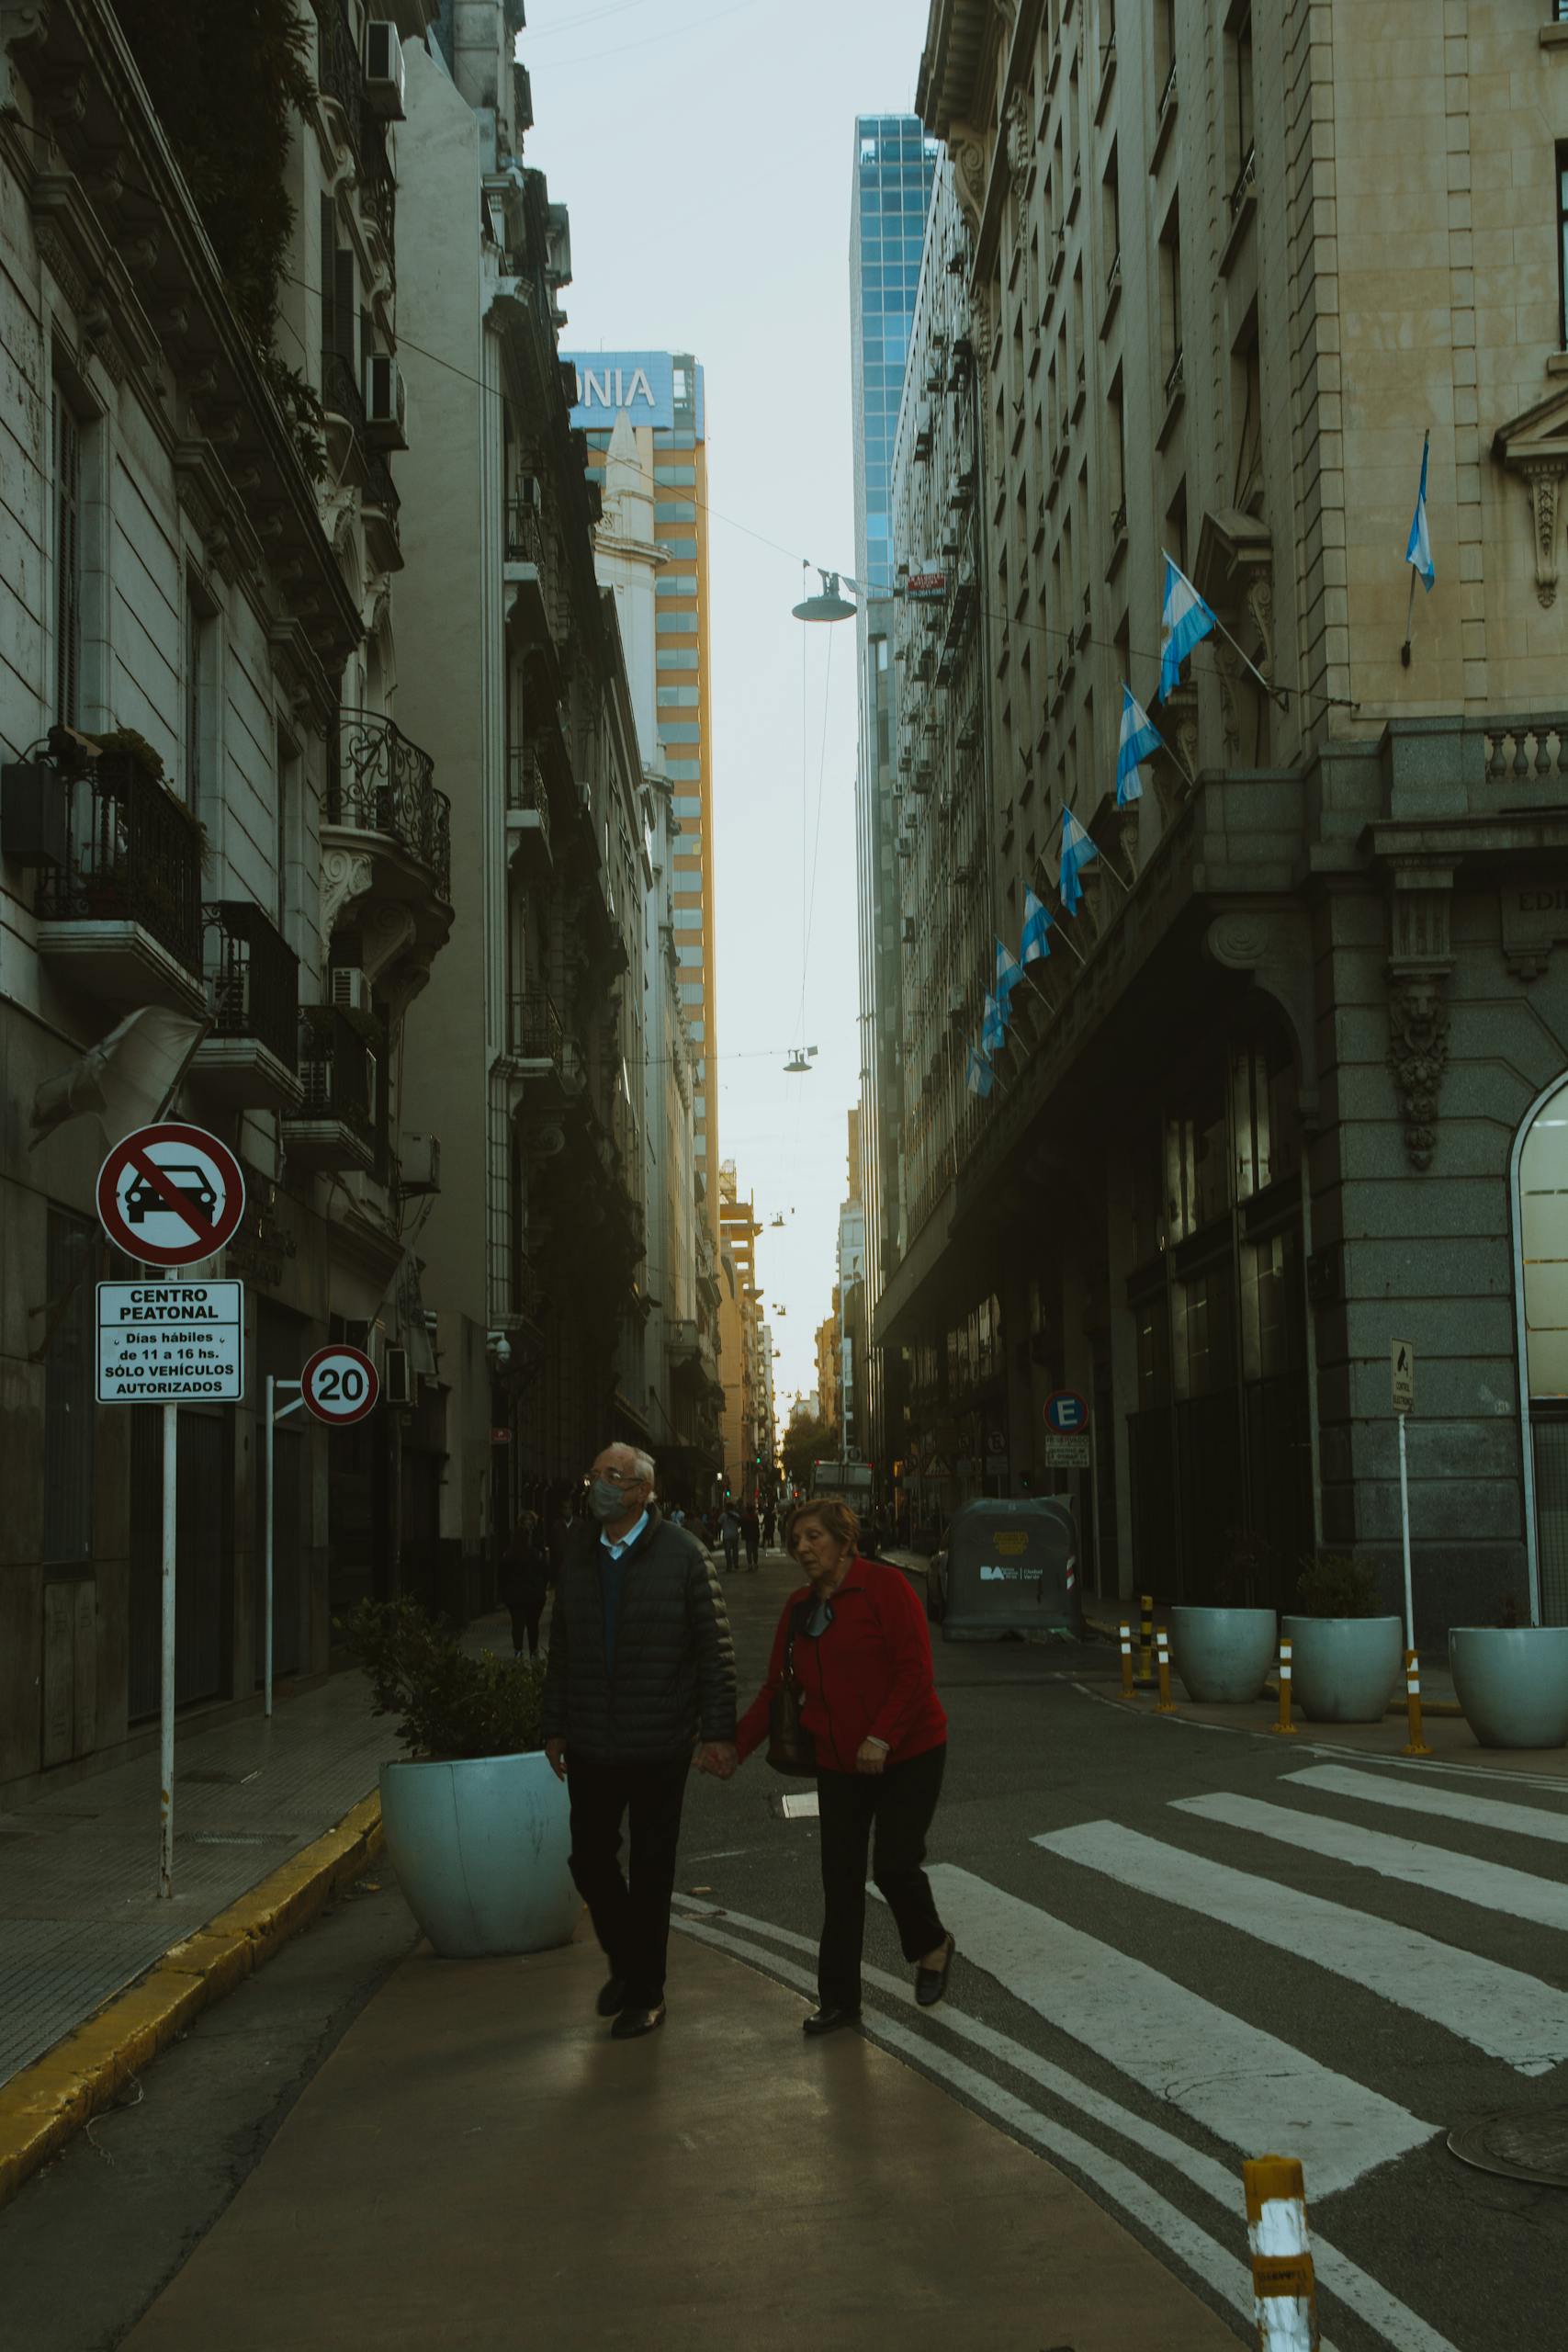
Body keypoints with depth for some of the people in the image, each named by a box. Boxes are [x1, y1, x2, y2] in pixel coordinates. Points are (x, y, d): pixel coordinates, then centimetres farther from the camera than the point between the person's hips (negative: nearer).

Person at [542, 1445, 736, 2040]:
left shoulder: (681, 1554, -7)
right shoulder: (578, 1556, 6)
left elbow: (715, 1648, -6)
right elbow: (561, 1649, 12)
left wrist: (719, 1732, -10)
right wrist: (554, 1727, 10)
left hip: (660, 1745, -4)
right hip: (591, 1745, 4)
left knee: (651, 1868, 6)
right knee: (590, 1859, 8)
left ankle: (645, 1991, 20)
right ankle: (624, 1962, 33)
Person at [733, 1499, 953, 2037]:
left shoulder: (883, 1586, -12)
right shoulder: (799, 1608, 7)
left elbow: (915, 1670, -18)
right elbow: (776, 1688, 9)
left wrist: (882, 1738, -25)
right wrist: (735, 1746, -1)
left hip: (906, 1755, -6)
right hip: (839, 1762, 6)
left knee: (894, 1865, -8)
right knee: (841, 1880, 5)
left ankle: (931, 1945, 23)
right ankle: (838, 1999, 13)